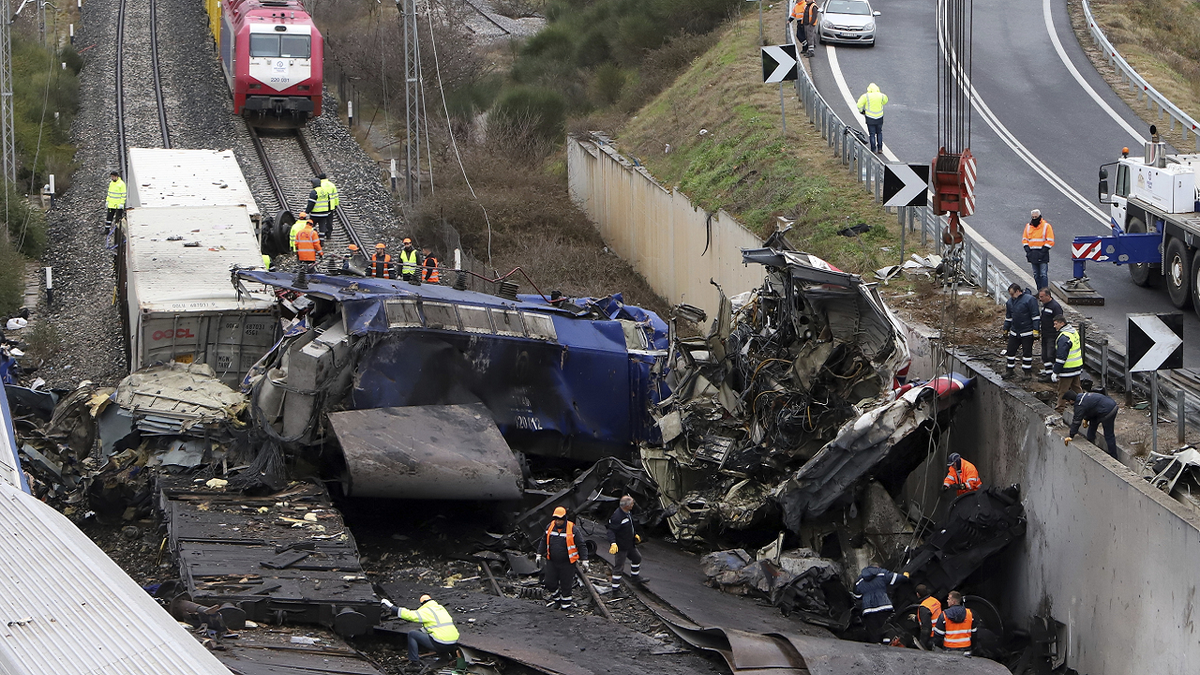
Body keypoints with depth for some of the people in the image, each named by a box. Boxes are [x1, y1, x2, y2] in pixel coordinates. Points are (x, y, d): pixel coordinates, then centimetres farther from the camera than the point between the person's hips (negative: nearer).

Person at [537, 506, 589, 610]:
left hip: (567, 563, -4)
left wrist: (584, 560, -10)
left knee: (566, 584, 4)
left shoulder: (572, 529, -12)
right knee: (550, 582, 6)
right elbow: (543, 542, 17)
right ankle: (555, 597, 32)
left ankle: (566, 603, 21)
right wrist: (539, 554, 16)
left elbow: (581, 546, -8)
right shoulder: (549, 527, 1)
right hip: (552, 561, 4)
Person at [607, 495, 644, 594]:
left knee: (637, 557, 26)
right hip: (621, 547, -10)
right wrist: (613, 543, -42)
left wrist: (635, 535, 31)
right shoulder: (617, 516, -27)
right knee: (619, 567, -2)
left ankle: (635, 577, 46)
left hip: (629, 544, 10)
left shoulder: (628, 513, 4)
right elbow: (611, 531, -30)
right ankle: (615, 588, 7)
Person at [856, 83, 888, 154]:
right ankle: (880, 148, 18)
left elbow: (859, 105, -11)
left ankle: (874, 150, 4)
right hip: (879, 117, 2)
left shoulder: (866, 96, -9)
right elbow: (885, 101, 20)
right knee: (879, 133, 18)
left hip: (870, 118, -2)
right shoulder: (881, 96, -1)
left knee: (872, 134, 4)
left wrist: (861, 111, 7)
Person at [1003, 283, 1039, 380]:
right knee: (1010, 350, 7)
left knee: (1027, 352, 3)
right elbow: (1008, 317, 21)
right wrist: (1006, 329, 21)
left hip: (1027, 333, -6)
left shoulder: (1029, 299, -12)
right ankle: (1009, 371, 18)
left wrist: (1035, 329, -15)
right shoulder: (1010, 302, 9)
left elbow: (1035, 315, -11)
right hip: (1014, 332, 6)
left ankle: (1027, 372, 14)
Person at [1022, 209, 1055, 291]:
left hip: (1042, 252, -5)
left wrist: (1043, 250, -14)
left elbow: (1050, 241, -6)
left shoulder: (1046, 226, -5)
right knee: (1036, 275, 11)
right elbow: (1024, 239, 16)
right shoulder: (1028, 226, 10)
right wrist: (1027, 249, 1)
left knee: (1043, 274, -9)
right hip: (1032, 253, 5)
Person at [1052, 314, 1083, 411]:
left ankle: (1060, 410, 7)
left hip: (1067, 370, -9)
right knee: (1076, 387, 22)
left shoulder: (1064, 338, -23)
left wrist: (1056, 372, -20)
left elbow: (1061, 357, -25)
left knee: (1062, 390, 1)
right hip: (1077, 367, 9)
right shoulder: (1074, 332, 8)